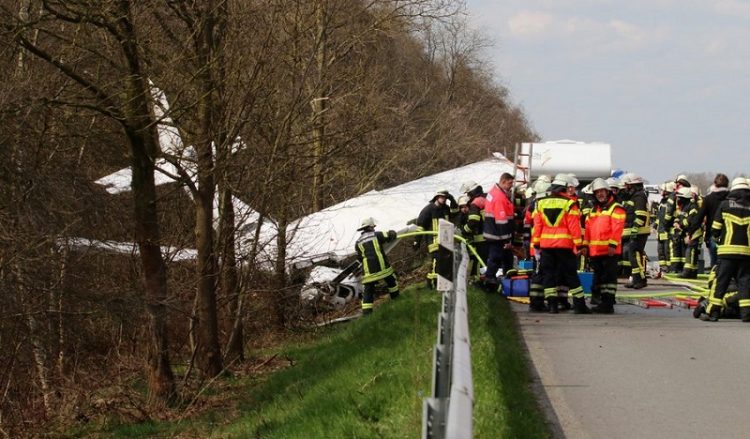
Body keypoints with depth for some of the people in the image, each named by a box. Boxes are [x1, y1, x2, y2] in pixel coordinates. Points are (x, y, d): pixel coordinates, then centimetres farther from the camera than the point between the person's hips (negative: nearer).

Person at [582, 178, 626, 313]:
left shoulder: (615, 208, -5)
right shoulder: (593, 210, 20)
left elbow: (617, 228, -14)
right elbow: (588, 228, 19)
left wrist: (613, 244, -21)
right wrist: (585, 245, 12)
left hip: (609, 251, -8)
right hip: (595, 250, 8)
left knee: (609, 277, -7)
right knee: (598, 277, 12)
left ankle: (608, 304, -7)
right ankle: (602, 302, 19)